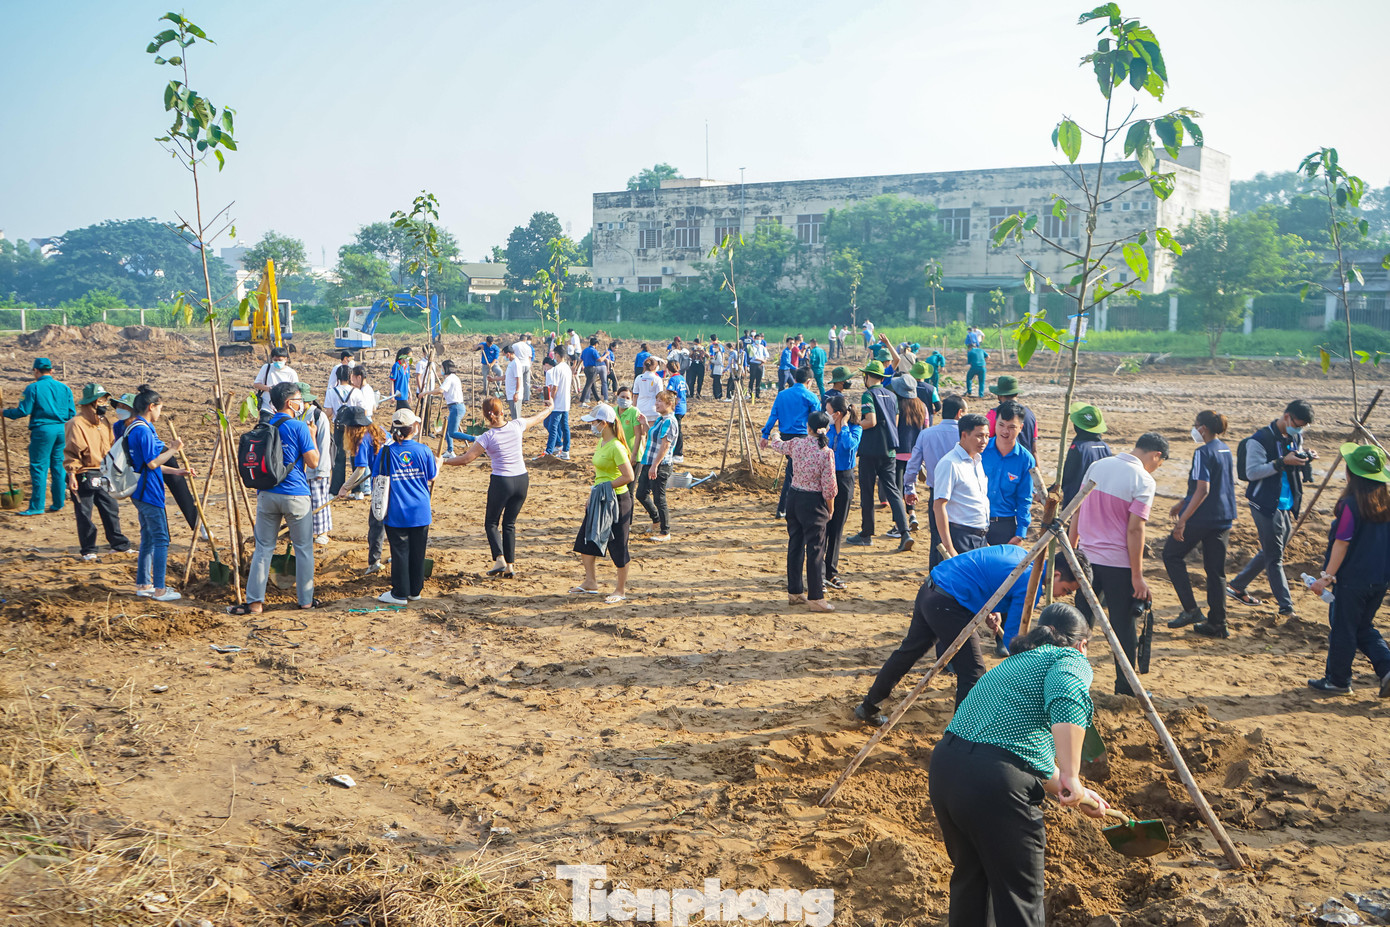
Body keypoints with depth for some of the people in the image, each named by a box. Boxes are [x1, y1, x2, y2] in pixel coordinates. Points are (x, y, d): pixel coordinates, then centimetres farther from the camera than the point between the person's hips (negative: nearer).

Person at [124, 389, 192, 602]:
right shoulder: (144, 430, -18)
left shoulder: (134, 428, 15)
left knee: (148, 538, 17)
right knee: (161, 539, -5)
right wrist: (172, 450, -9)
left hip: (141, 492, 10)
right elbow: (152, 463, -21)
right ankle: (159, 590, -3)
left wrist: (176, 471, 20)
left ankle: (143, 584, 23)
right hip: (149, 493, -10)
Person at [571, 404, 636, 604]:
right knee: (586, 540, 13)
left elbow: (628, 476, -25)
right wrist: (592, 496, 19)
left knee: (618, 547, 2)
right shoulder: (601, 442, 8)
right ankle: (591, 582, 26)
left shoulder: (616, 447, -20)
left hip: (616, 500, -10)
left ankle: (621, 590, 15)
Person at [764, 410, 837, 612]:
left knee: (795, 545, 16)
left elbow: (781, 446, 25)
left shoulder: (796, 444, 0)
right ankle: (815, 598, 2)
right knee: (815, 550, -1)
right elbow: (829, 485, -14)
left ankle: (794, 592, 26)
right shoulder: (826, 452, -15)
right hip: (813, 502, -6)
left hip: (794, 497, 6)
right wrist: (830, 508, 2)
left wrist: (770, 441, 48)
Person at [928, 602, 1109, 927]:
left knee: (970, 876, 28)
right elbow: (1068, 696, -21)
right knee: (1020, 901, 9)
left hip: (943, 767, 8)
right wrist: (1070, 777, -18)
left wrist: (1076, 795, 38)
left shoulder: (1015, 662, 29)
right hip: (996, 785, -8)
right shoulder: (1072, 660, 6)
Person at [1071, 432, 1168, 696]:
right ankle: (1126, 687, 14)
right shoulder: (1143, 480, -12)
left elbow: (1077, 512, 10)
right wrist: (1138, 576, -13)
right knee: (1124, 626, 6)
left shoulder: (1096, 466, 6)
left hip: (1087, 556, 5)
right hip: (1118, 564, -5)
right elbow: (1134, 530, -17)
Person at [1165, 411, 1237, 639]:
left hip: (1202, 517, -8)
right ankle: (1217, 624, 14)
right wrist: (1182, 503, 28)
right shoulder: (1226, 450, 12)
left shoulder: (1203, 453, -15)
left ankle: (1191, 610, 3)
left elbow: (1202, 490, -23)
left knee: (1171, 554, 9)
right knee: (1216, 570, 11)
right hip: (1224, 517, 8)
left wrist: (1182, 520, -21)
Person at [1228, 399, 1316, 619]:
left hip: (1286, 506, 9)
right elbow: (1252, 472, -19)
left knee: (1270, 553, 15)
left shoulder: (1295, 438, 10)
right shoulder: (1260, 440, -15)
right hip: (1265, 505, -8)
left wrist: (1305, 459, -2)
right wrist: (1282, 462, -26)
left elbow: (1295, 470, 20)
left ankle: (1237, 586, 29)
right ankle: (1286, 606, -1)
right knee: (1274, 557, -4)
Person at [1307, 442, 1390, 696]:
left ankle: (1338, 680, 16)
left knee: (1343, 629, 6)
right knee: (1364, 627, 20)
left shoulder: (1351, 504, -18)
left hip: (1352, 579, -7)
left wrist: (1327, 576, -11)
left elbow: (1341, 544, -17)